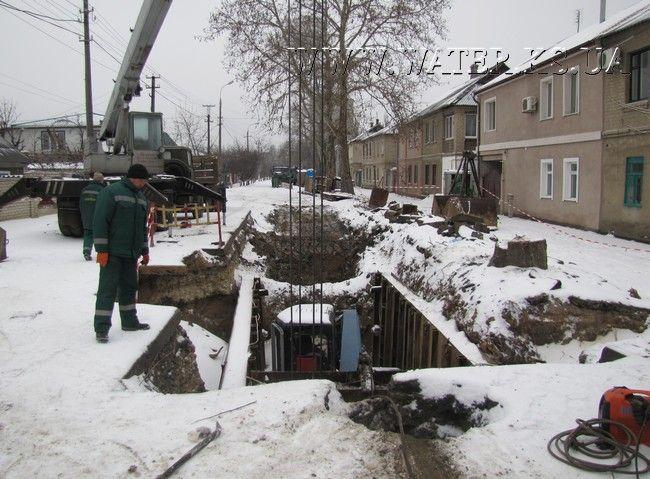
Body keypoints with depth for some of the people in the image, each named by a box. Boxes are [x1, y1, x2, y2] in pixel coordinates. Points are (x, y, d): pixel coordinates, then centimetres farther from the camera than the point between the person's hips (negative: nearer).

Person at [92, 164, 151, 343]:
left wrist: (144, 251, 21)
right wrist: (102, 249, -18)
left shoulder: (141, 197, 15)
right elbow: (100, 222, -15)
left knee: (129, 288, 14)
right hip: (112, 253, -8)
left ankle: (129, 322, 26)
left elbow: (142, 226, 23)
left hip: (131, 254, 8)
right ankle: (101, 328, -2)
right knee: (108, 289, -6)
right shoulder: (111, 192, -10)